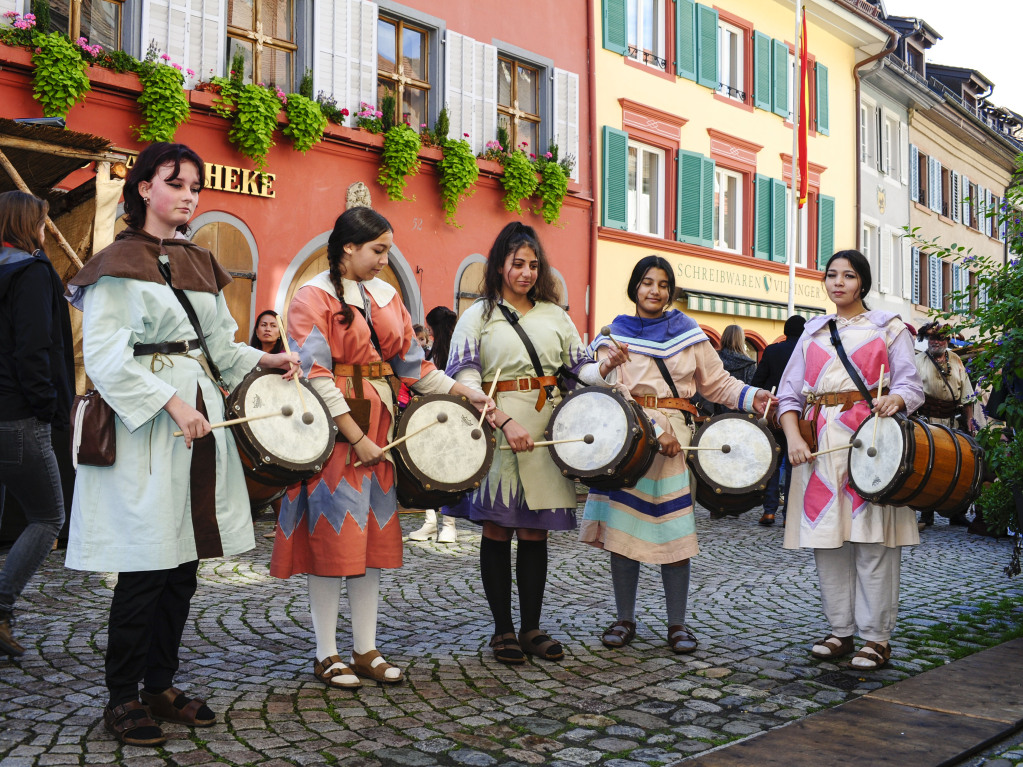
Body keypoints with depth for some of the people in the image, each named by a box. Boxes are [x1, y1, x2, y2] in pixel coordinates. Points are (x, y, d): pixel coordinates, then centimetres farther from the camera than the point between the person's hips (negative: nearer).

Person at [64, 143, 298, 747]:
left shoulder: (200, 263, 17)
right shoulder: (119, 262, -3)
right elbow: (105, 357, -12)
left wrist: (264, 359, 4)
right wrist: (172, 402, -18)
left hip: (200, 413, 7)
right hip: (145, 423, -6)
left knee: (185, 561, 8)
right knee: (145, 568, -4)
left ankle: (161, 684, 21)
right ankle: (123, 698, 11)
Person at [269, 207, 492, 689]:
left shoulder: (385, 296, 14)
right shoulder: (313, 297, -6)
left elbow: (412, 362, 14)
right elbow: (315, 376, -14)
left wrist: (462, 393, 3)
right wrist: (356, 437, -18)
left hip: (379, 425, 6)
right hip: (334, 430, -6)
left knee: (374, 537, 8)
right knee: (331, 536, -2)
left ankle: (366, 650, 17)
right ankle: (327, 655, 11)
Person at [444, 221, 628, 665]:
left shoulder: (554, 315, 15)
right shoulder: (479, 315, 4)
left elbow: (579, 368, 13)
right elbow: (466, 379, -7)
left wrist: (605, 368, -10)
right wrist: (504, 421, -19)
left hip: (547, 428, 3)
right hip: (496, 430, -3)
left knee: (535, 532, 6)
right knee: (497, 530, 2)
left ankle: (531, 628, 16)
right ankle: (503, 630, 13)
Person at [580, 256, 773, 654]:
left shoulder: (688, 332, 13)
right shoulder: (615, 335, 7)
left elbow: (717, 382, 14)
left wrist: (751, 397, -4)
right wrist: (653, 431, -15)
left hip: (676, 435, 1)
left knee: (674, 530, -2)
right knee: (623, 528, 1)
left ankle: (677, 623, 10)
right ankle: (625, 619, 15)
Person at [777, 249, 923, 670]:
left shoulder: (888, 328, 9)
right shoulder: (812, 332, 18)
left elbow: (911, 384, 0)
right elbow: (789, 392, 11)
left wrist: (895, 400, -24)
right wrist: (793, 436, -6)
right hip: (820, 444, 4)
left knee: (872, 541, -5)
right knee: (827, 540, 5)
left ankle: (876, 637, 5)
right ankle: (840, 631, 16)